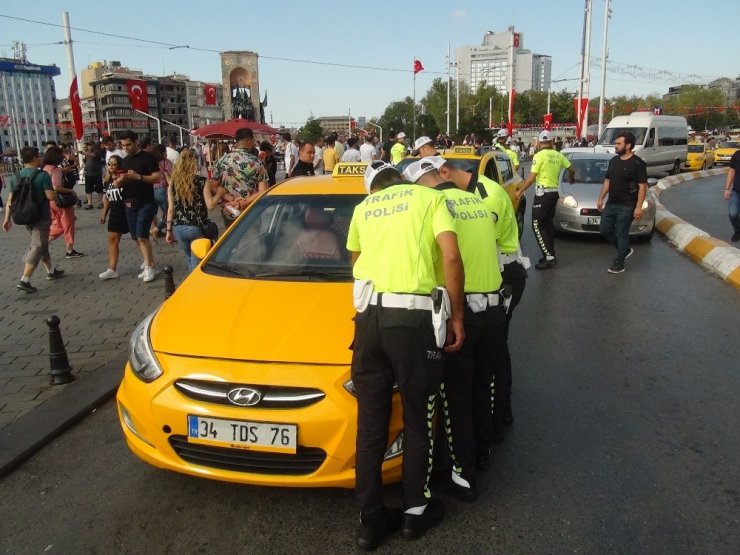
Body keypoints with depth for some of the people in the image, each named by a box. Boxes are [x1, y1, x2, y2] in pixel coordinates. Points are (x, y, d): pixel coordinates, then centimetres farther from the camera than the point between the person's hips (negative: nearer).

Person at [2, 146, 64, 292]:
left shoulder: (16, 177, 4)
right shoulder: (43, 175, -15)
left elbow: (10, 200, 4)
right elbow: (51, 196, -18)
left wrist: (7, 218, 8)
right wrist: (55, 192, 4)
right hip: (41, 217, -7)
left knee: (41, 244, 22)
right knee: (37, 248, -6)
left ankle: (51, 271, 36)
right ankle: (24, 280, -14)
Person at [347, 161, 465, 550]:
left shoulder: (363, 207, 20)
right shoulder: (429, 197, 10)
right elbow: (451, 258, -3)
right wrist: (456, 316, 3)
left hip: (369, 314, 4)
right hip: (413, 316, -3)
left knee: (370, 422, 13)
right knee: (418, 420, 14)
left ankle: (370, 520, 24)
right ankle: (416, 510, 29)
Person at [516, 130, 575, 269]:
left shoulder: (539, 155, -10)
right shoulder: (558, 155, 8)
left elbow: (531, 178, -14)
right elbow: (572, 169, 19)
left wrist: (520, 191, -4)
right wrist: (572, 178, 41)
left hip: (543, 192, -7)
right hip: (554, 192, 7)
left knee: (537, 225, -6)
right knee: (548, 223, 15)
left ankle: (549, 257, -11)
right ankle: (550, 254, 16)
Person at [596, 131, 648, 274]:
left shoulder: (637, 163, -11)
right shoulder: (614, 161, 11)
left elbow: (642, 186, -13)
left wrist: (639, 207, -19)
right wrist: (600, 198, 14)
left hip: (626, 206, -7)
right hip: (611, 204, 7)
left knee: (621, 234, -1)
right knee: (604, 229, 9)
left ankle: (619, 264, 10)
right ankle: (625, 250, 30)